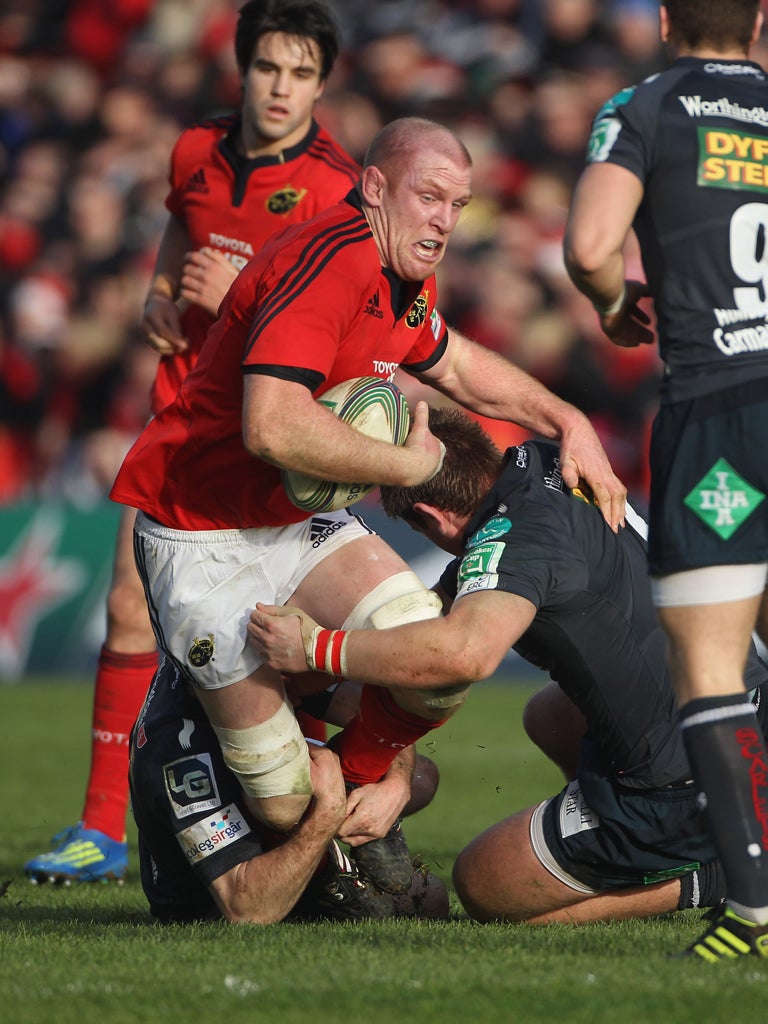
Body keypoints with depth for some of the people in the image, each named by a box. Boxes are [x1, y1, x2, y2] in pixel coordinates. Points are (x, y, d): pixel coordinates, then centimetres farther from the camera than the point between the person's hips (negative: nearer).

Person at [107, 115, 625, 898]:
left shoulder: (402, 278, 7)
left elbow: (458, 365, 29)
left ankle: (359, 778, 11)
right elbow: (273, 427, -36)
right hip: (203, 538, -8)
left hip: (304, 523, 8)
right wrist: (412, 465, -24)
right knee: (282, 796, -10)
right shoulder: (328, 264, -25)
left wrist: (569, 423, 15)